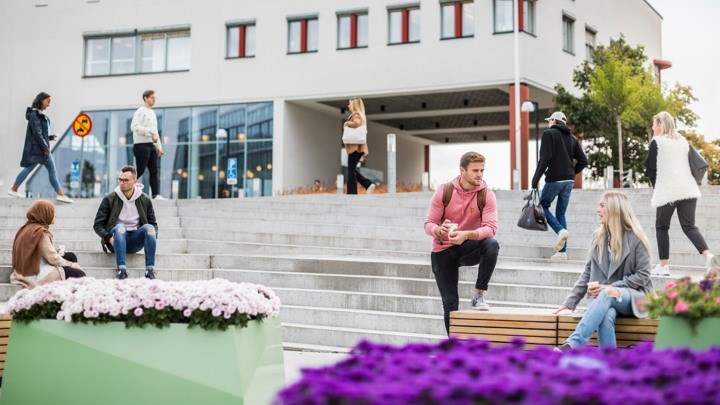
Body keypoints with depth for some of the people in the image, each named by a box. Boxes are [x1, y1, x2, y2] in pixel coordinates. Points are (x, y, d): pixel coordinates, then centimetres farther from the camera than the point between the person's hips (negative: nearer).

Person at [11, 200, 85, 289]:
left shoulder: (28, 228, 7)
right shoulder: (41, 232, -20)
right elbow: (53, 259, -18)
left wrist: (56, 251, 1)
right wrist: (72, 265, -5)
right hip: (38, 276, -10)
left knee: (71, 256, 16)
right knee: (79, 274, -7)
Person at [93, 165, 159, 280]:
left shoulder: (145, 200, 6)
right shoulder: (110, 199, 2)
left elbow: (153, 224, 11)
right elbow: (98, 224, 2)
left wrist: (153, 236, -12)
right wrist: (108, 237, -17)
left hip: (134, 241, 1)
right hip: (115, 242, -1)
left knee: (149, 227, -28)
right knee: (120, 227, -33)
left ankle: (150, 270, -33)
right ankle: (122, 270, -42)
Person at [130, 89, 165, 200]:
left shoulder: (152, 113, 20)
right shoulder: (140, 112, -6)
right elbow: (134, 126, -19)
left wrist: (159, 146, 18)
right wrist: (150, 132, -22)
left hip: (151, 145, 8)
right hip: (141, 145, -8)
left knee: (154, 171, 2)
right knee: (140, 171, -7)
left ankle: (156, 194, 0)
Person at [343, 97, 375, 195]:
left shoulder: (356, 115, -10)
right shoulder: (360, 115, 19)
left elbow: (357, 123, -33)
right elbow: (364, 131, 22)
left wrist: (347, 123, -16)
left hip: (355, 147, -9)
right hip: (358, 147, 9)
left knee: (351, 170, -5)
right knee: (352, 169, 13)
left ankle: (352, 193, -4)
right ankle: (368, 185, 4)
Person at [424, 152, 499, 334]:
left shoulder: (486, 195, -12)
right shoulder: (444, 192, -10)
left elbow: (491, 228, -23)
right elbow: (429, 224, -10)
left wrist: (466, 235, -41)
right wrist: (439, 230, -34)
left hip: (469, 248, 0)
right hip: (443, 252, 0)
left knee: (491, 245, -34)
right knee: (450, 303, -2)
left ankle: (479, 295, -21)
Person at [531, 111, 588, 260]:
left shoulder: (549, 134, -3)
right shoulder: (572, 138, 15)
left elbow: (545, 158, -14)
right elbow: (583, 161, 9)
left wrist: (535, 180, -12)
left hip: (554, 179, -6)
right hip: (569, 181, 6)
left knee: (543, 206, 10)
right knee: (561, 213, 10)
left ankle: (561, 230, -13)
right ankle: (562, 251, 5)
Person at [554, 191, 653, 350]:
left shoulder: (636, 238, -4)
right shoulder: (598, 236, 9)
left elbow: (642, 276, -5)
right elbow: (588, 272, 12)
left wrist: (612, 288, -15)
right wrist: (571, 301, 3)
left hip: (634, 298, -3)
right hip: (605, 298, 3)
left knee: (607, 294, -38)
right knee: (606, 317, -35)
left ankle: (573, 344, -50)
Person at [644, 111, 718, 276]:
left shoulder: (656, 142, -3)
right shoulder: (683, 140, 16)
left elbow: (650, 169, -3)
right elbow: (695, 164, 20)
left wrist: (655, 187, 13)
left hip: (667, 191, -5)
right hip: (688, 189, 5)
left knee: (661, 227, 9)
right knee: (689, 226, 6)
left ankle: (663, 265, 5)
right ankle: (708, 255, -17)